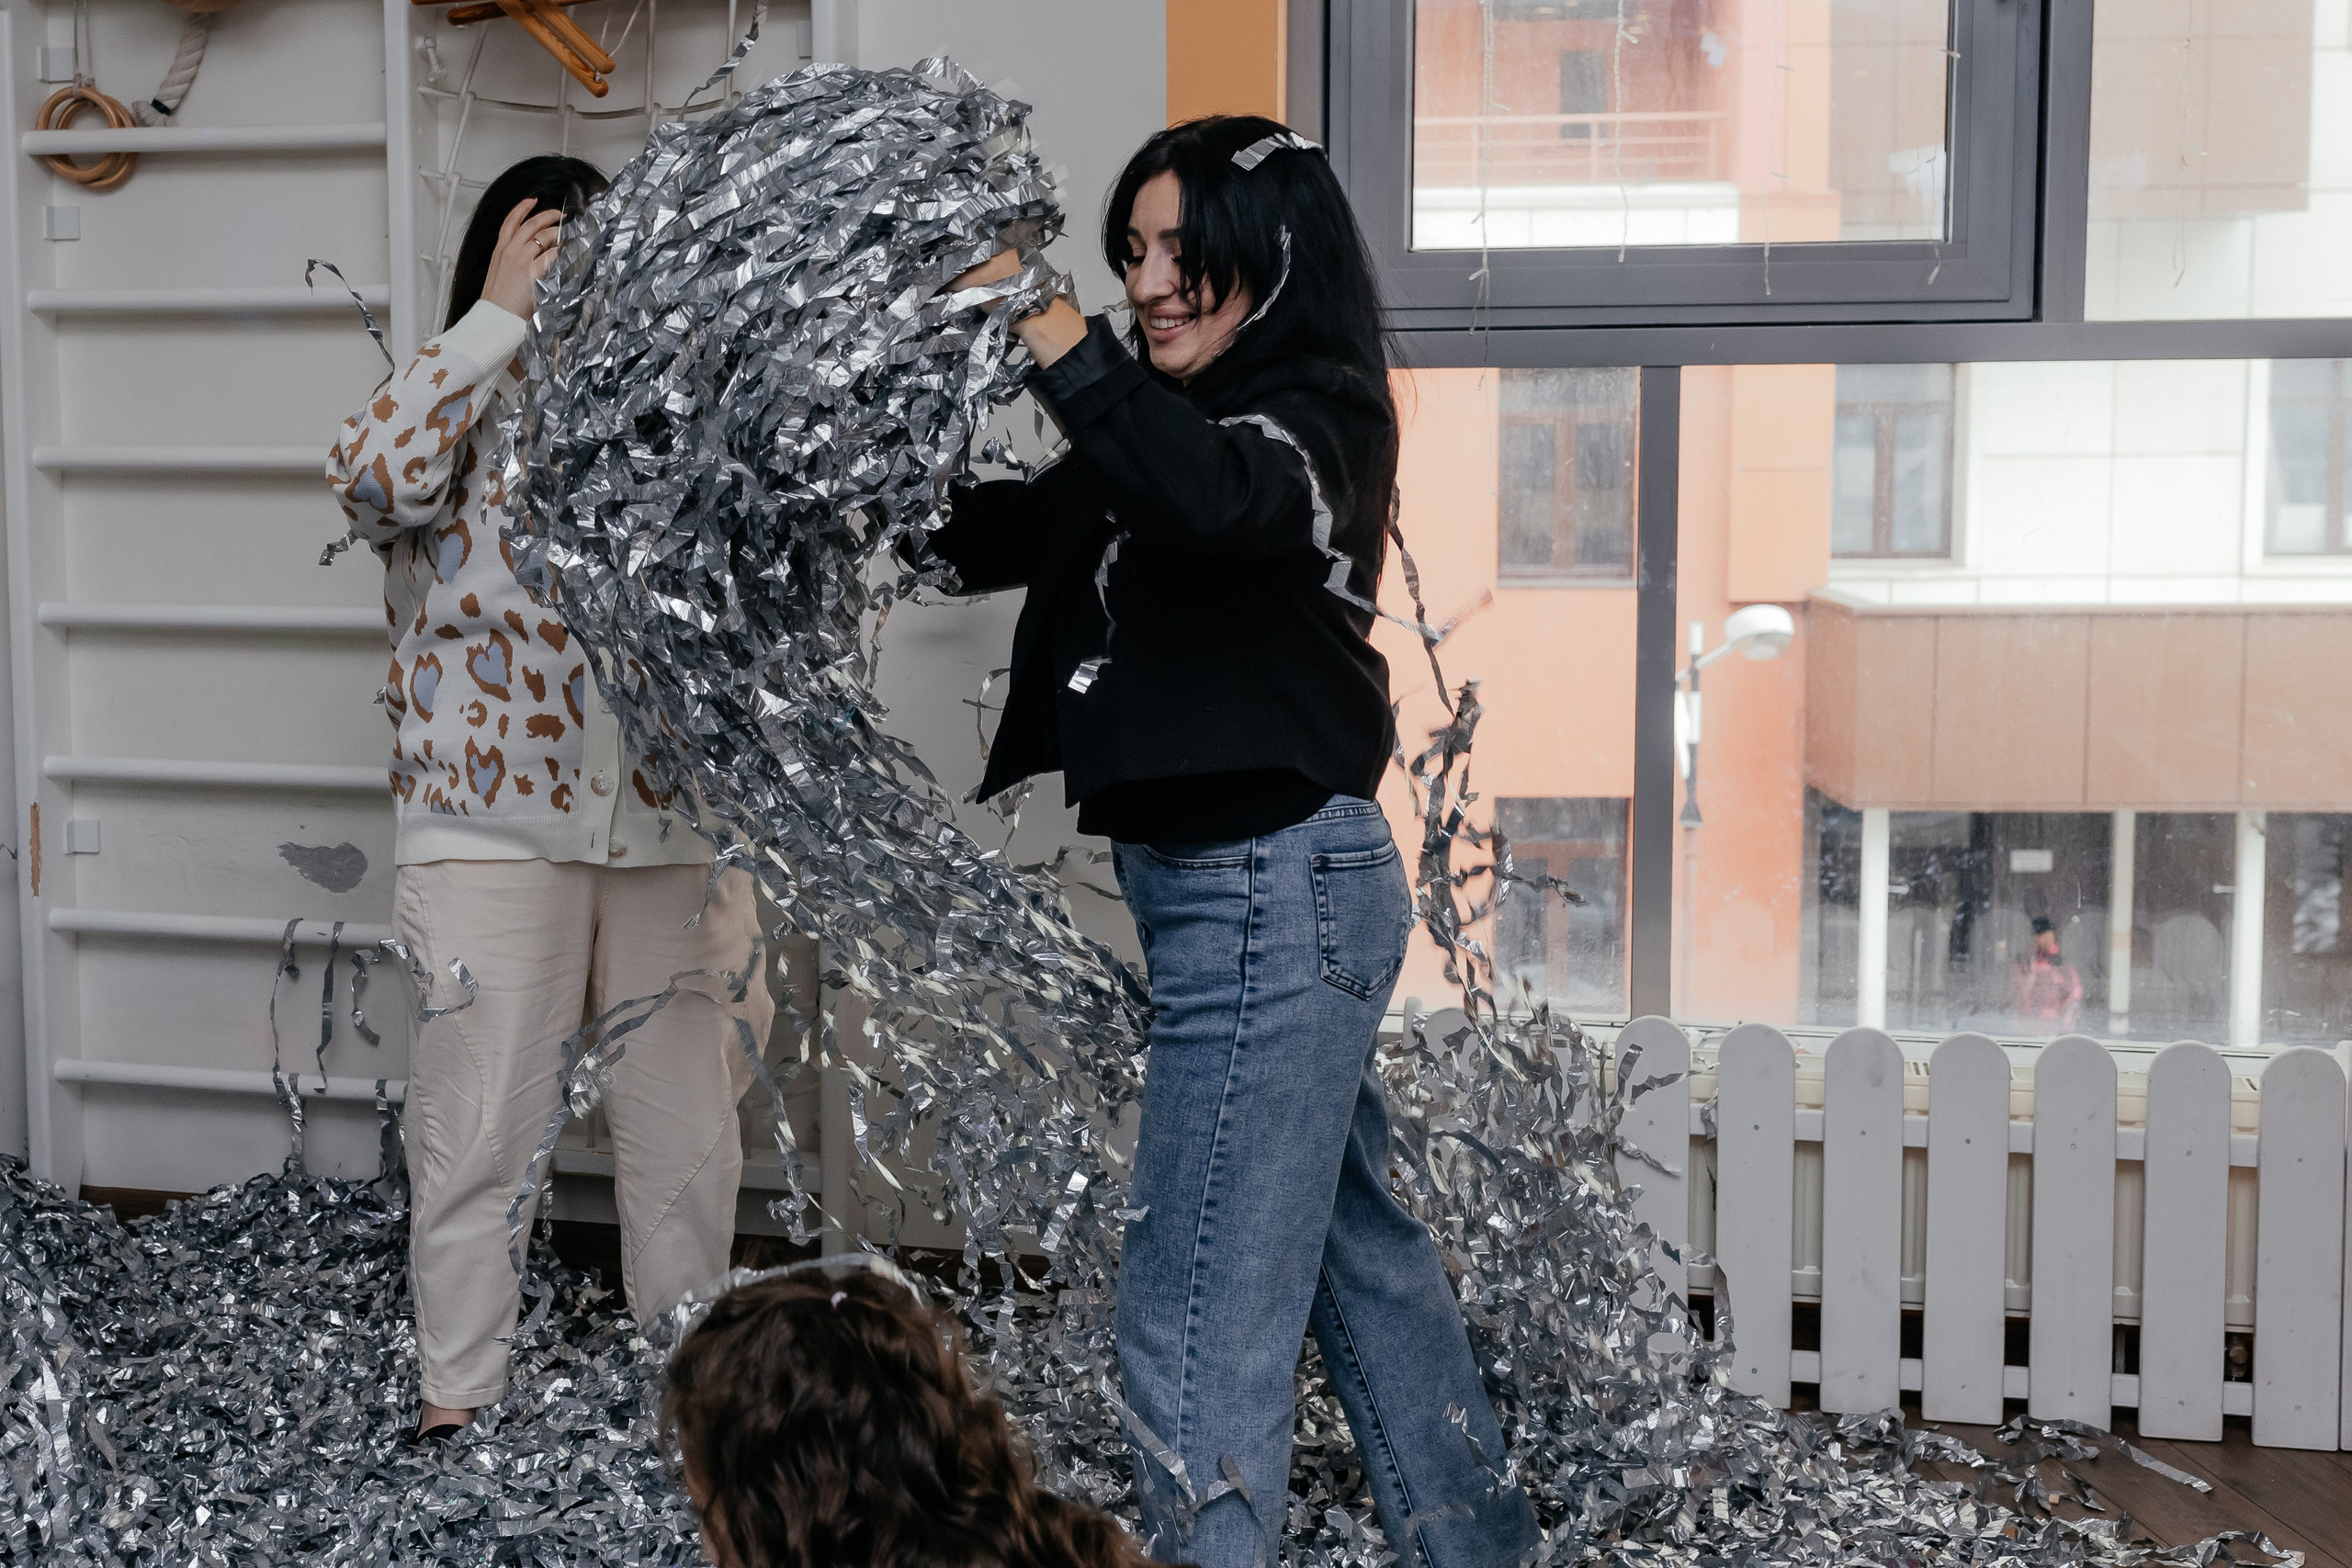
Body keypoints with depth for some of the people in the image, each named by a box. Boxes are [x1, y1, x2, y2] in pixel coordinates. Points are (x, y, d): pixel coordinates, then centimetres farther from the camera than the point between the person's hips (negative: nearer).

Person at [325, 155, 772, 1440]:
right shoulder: (456, 423, 0)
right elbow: (373, 479, -23)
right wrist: (498, 315, -18)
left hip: (669, 831, 3)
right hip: (494, 831, -3)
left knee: (687, 1129, 9)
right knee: (475, 1130, 2)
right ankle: (457, 1395, 17)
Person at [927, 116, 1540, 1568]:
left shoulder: (1318, 421, -11)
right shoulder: (1185, 429, 14)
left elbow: (1207, 499, -35)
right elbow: (988, 537, 14)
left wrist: (1052, 333, -32)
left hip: (1277, 889, -10)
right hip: (1227, 888, 10)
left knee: (1201, 1312, -8)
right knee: (1355, 1239, 21)